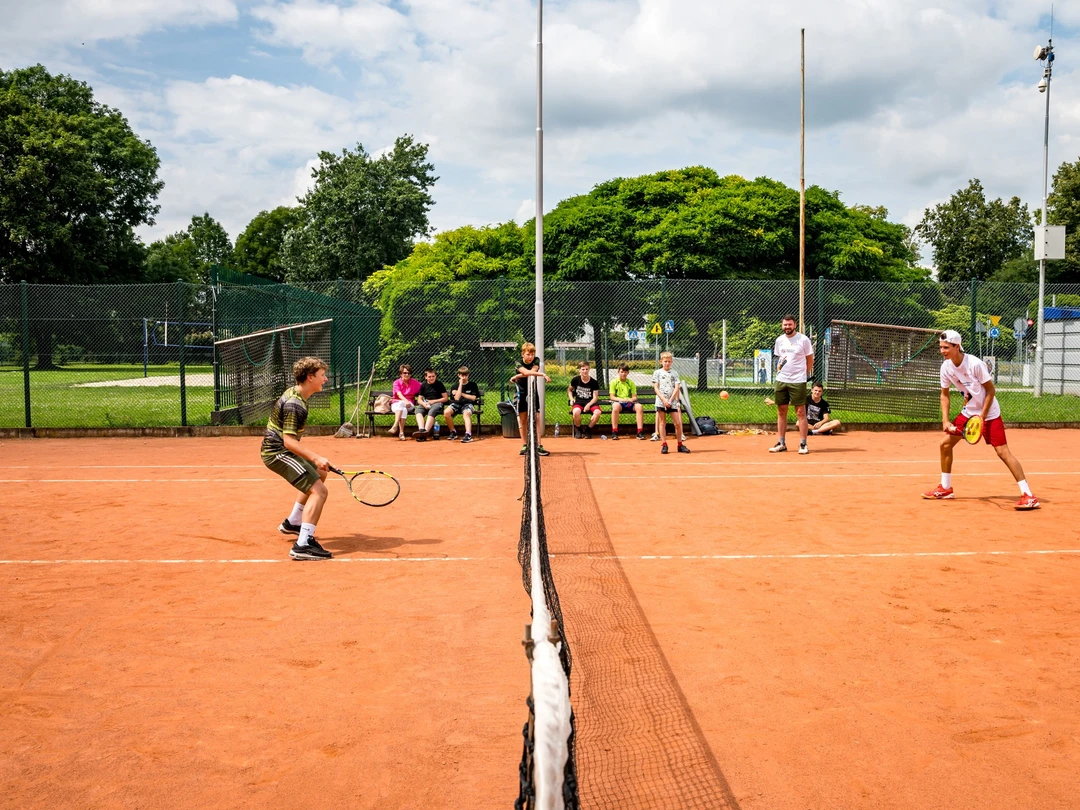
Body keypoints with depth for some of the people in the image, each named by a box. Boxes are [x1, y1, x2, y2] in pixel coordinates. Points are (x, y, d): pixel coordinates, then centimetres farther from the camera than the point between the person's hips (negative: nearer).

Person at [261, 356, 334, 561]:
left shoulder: (295, 393, 8)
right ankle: (303, 545, -28)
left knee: (319, 475, 28)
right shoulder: (294, 405, -23)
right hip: (277, 452, -11)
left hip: (279, 449, 11)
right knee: (318, 490, -20)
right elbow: (289, 441, -29)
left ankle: (292, 523, 38)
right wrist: (315, 457, -39)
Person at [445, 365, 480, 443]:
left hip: (468, 404, -2)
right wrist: (460, 384, -10)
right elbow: (457, 398, -10)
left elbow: (473, 398, -3)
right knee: (446, 412, -28)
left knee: (466, 413, -38)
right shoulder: (455, 386, 6)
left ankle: (468, 435, -51)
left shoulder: (472, 385, 4)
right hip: (457, 404, 2)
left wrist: (462, 394, -3)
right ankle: (453, 432, -8)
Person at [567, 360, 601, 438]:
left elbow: (595, 397, -4)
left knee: (597, 412, -33)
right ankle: (578, 430, -6)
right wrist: (571, 399, 1)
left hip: (591, 402, 0)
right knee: (576, 412, -37)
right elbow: (569, 389, 19)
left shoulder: (594, 382, -4)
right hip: (579, 402, 0)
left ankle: (588, 430, -6)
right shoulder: (575, 380, 0)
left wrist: (588, 405, -21)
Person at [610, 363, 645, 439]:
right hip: (618, 402, -2)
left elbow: (635, 397, 7)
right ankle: (614, 432, -36)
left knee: (639, 406, -30)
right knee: (615, 406, -40)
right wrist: (620, 399, -21)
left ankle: (640, 432, -29)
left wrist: (631, 399, -17)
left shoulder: (631, 382, 12)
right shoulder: (614, 382, 6)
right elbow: (612, 397, -1)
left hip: (629, 402, 2)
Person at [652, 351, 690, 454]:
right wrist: (664, 400, -13)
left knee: (678, 423, -1)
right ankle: (664, 445, 8)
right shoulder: (657, 372, 5)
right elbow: (656, 388, -2)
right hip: (661, 402, -1)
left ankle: (680, 445, 8)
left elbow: (677, 388, 2)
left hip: (673, 402, 1)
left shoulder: (675, 373, 9)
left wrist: (670, 400, -10)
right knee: (662, 423, 2)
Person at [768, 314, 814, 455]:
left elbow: (810, 359, 2)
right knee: (781, 412, 7)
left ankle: (803, 444, 1)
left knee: (800, 412, -3)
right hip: (780, 380, 5)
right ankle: (781, 443, 13)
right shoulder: (779, 340, 9)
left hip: (797, 381, -5)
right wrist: (779, 367, 4)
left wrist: (805, 374, 0)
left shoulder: (803, 339, -5)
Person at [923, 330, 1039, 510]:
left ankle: (1028, 495, -11)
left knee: (1002, 451, -14)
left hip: (989, 413, -7)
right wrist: (945, 420, -6)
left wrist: (982, 416, -20)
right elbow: (944, 394, 4)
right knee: (945, 443, 5)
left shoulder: (975, 364, -24)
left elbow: (990, 390, -16)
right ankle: (945, 488, 20)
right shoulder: (946, 367, -5)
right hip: (968, 412, 7)